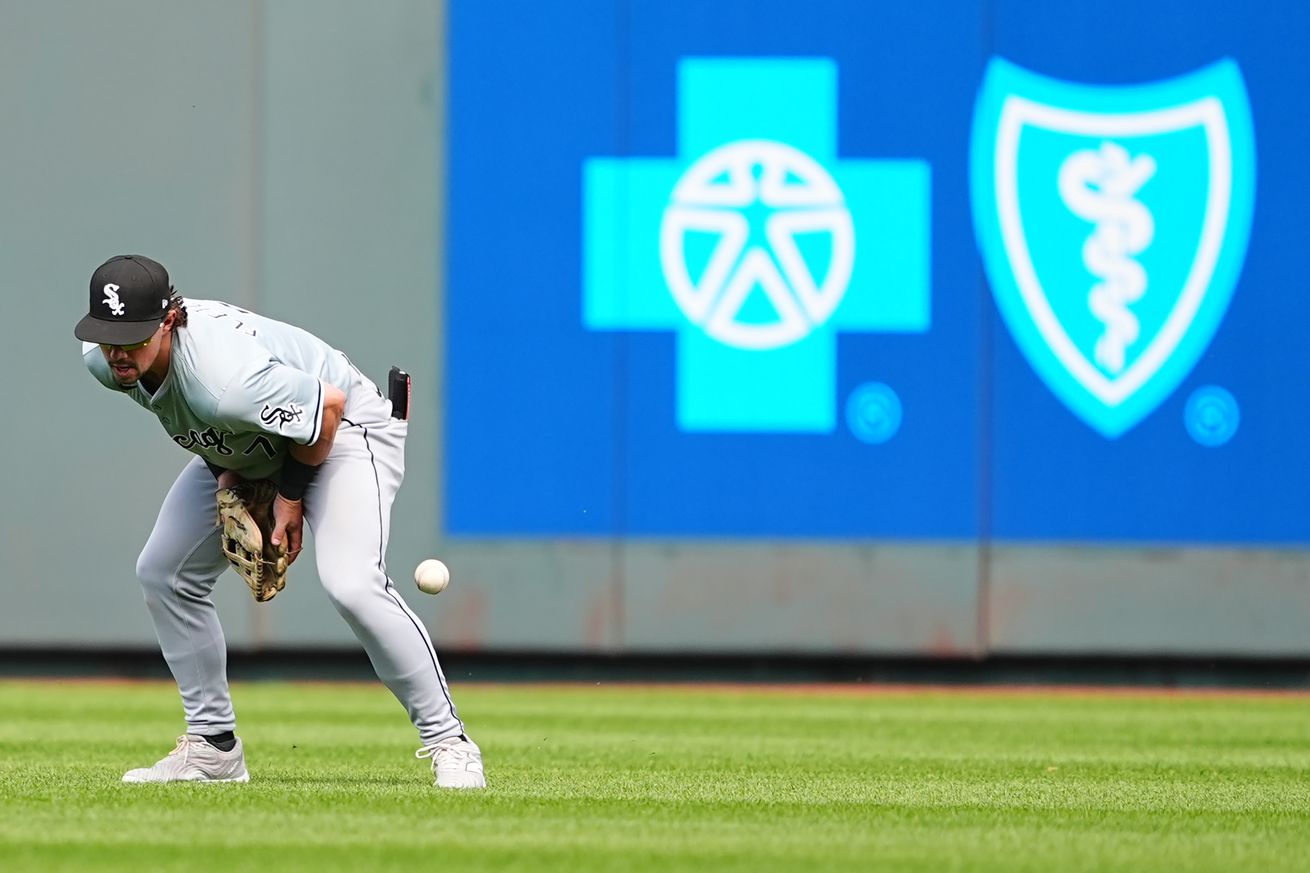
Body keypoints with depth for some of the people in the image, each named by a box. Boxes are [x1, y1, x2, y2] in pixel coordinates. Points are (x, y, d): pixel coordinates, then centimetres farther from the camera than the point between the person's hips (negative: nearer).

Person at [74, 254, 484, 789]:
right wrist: (225, 469, -5)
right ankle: (214, 748, 15)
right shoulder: (105, 362, -19)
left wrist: (291, 495, -17)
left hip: (342, 430, -9)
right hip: (240, 449, 9)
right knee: (162, 573, 5)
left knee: (350, 583, -28)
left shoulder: (225, 382, -43)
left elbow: (328, 405, -29)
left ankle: (448, 741, -19)